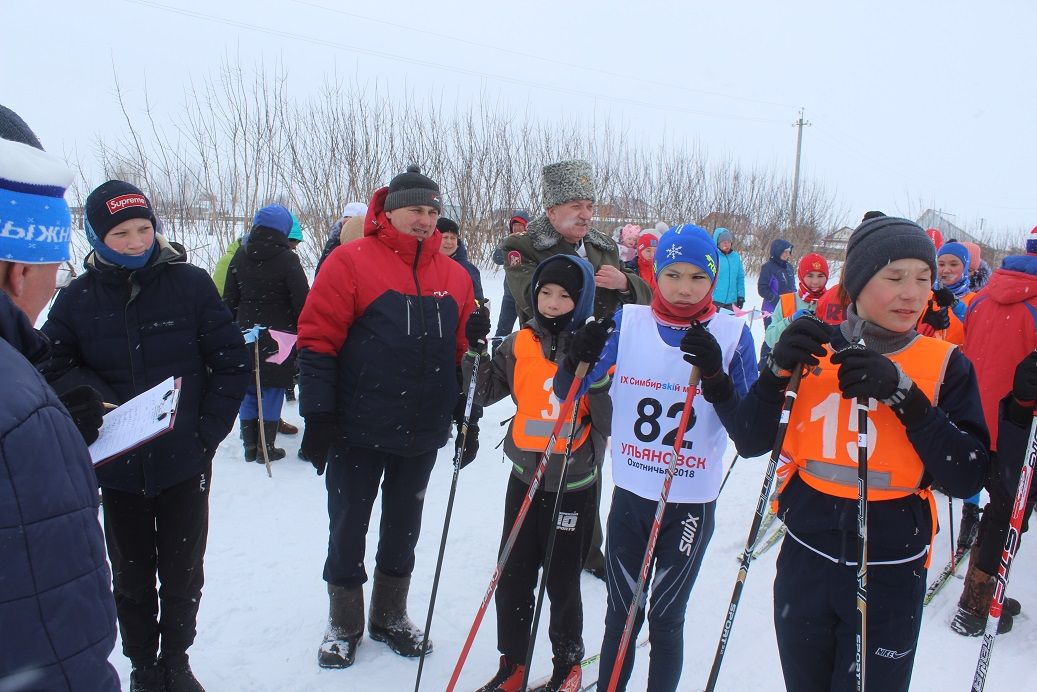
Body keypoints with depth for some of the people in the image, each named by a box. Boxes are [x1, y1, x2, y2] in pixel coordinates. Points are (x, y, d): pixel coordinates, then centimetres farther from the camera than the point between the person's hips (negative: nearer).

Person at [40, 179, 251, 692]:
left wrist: (209, 431, -9)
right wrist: (94, 401, -17)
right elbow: (53, 366, 1)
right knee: (132, 575, 16)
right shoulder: (78, 297, -3)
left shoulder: (191, 284, -7)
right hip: (117, 466, 1)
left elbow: (230, 360, -5)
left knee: (183, 573, 14)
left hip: (184, 462, -1)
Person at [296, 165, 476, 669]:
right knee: (348, 529, 10)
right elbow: (317, 340, -11)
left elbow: (462, 353, 12)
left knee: (403, 530, 18)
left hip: (422, 434, 4)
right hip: (357, 432, -4)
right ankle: (344, 625, 31)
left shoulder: (454, 276, 5)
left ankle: (389, 616, 38)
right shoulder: (351, 262, -9)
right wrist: (317, 416, -13)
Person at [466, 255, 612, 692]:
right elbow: (485, 394, 3)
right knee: (512, 578, 12)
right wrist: (476, 349, -9)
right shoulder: (521, 343, 0)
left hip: (574, 485, -3)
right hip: (524, 477, 3)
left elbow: (609, 422, -13)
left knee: (562, 582, 11)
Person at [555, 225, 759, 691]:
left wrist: (716, 379, -27)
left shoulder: (732, 334, -8)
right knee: (620, 615, 16)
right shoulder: (627, 322, -4)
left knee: (666, 621, 14)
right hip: (630, 495, 2)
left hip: (692, 504, -1)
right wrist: (578, 360, -23)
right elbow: (565, 393, -2)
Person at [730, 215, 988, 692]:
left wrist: (905, 395, -24)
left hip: (890, 573, -1)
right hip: (805, 559, 2)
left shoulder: (945, 365, -5)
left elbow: (968, 479, -14)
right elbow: (752, 444, -5)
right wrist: (777, 370, -20)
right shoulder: (815, 349, -3)